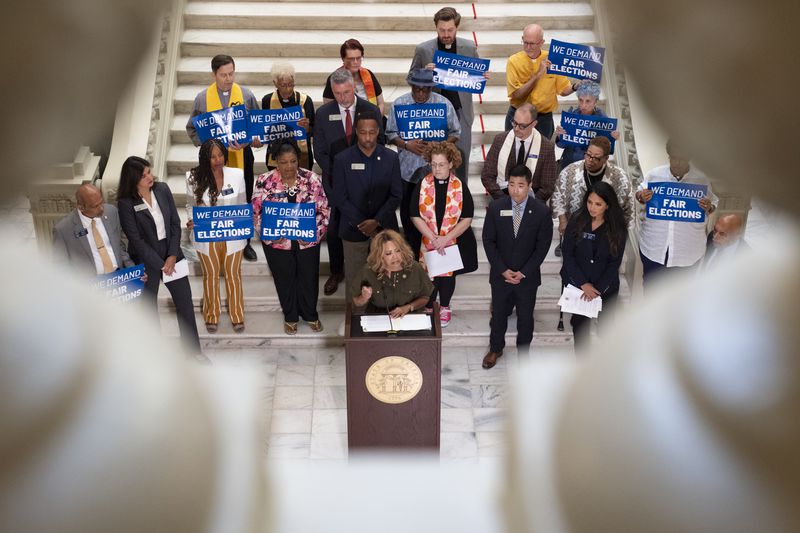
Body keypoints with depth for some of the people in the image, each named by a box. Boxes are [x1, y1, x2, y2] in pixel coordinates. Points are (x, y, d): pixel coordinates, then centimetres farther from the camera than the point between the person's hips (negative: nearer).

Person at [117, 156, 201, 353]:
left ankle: (193, 351, 21)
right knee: (149, 307, 10)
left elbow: (175, 223, 0)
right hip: (146, 261, -4)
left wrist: (172, 256, -8)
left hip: (171, 255, 4)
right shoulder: (126, 203, -15)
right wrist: (160, 264, -13)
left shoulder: (162, 189, -3)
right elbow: (136, 239, -14)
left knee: (185, 302, 7)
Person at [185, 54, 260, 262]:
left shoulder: (246, 95, -2)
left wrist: (255, 140, -16)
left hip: (242, 156, 1)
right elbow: (192, 128, 5)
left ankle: (245, 243, 27)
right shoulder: (202, 98, -2)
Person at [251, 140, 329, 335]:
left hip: (308, 241, 1)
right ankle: (290, 317, 38)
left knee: (309, 279, 16)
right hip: (277, 242, 0)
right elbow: (257, 213, -5)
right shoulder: (265, 181, -11)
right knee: (285, 280, 17)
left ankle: (310, 315, 39)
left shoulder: (312, 179, -9)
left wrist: (314, 233, -15)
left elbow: (323, 210, -4)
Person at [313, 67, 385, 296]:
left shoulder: (371, 111, -4)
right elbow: (320, 151, 1)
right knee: (334, 228, 7)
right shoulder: (323, 113, -2)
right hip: (335, 180, 1)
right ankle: (336, 272, 25)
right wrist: (337, 174, -11)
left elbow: (379, 144, 1)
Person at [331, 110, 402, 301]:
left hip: (384, 228, 1)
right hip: (353, 229, -1)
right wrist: (362, 224, -12)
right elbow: (340, 198, -5)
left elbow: (396, 195, 0)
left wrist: (377, 221, -12)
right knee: (354, 280, 6)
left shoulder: (391, 157, 0)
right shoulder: (342, 159, -5)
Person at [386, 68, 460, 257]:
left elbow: (455, 133, 1)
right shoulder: (399, 104, -4)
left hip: (435, 169, -2)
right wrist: (407, 145, -19)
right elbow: (390, 134, 1)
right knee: (408, 214, 13)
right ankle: (412, 254, 30)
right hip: (408, 169, 2)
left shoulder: (444, 104, -6)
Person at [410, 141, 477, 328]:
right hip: (428, 242, 0)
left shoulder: (460, 187, -8)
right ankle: (428, 308, 30)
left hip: (454, 243, 0)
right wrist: (433, 238, -15)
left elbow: (467, 219, -8)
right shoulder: (422, 185, -7)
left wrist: (445, 238, -16)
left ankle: (445, 308, 37)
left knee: (448, 275, 14)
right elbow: (415, 216, -7)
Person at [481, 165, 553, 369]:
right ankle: (495, 348, 41)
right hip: (500, 274, 1)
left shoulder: (541, 211, -14)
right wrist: (502, 270, -12)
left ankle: (523, 352, 36)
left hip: (528, 276, -1)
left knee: (525, 317, 15)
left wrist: (524, 272, -13)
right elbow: (488, 241, -5)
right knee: (499, 314, 18)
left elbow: (543, 245, -9)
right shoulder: (495, 207, -11)